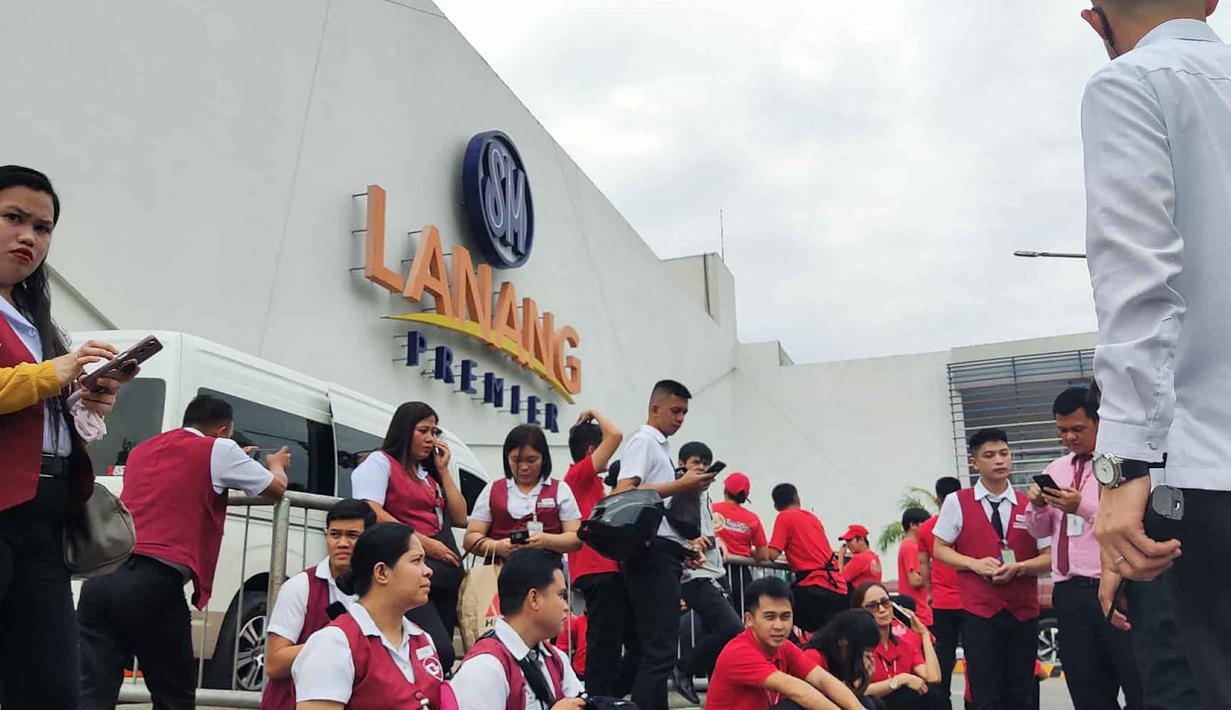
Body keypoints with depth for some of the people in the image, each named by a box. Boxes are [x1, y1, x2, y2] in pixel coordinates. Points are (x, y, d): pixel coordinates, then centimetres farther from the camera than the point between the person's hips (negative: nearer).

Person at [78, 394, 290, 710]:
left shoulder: (141, 449, 26)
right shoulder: (218, 449, 6)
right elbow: (276, 487, 20)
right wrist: (277, 464, 42)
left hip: (101, 577, 6)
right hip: (155, 582, -6)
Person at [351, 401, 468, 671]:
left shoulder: (430, 472, 25)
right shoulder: (380, 462, 5)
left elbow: (459, 518, 18)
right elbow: (371, 513, -12)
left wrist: (443, 469, 13)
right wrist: (425, 543, -13)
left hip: (445, 573, 8)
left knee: (443, 653, 5)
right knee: (440, 650, -23)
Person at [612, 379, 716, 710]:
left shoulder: (660, 447, 23)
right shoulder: (643, 441, -5)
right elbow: (624, 494, -19)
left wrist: (686, 544, 16)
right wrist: (680, 485, -19)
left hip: (665, 553, 10)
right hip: (652, 551, -10)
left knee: (657, 647, 12)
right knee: (661, 649, -12)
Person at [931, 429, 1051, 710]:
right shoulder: (957, 502, 1)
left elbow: (1049, 558, 5)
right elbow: (940, 550, 4)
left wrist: (1019, 567, -14)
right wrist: (975, 564, -13)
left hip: (1023, 611, 2)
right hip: (978, 611, -2)